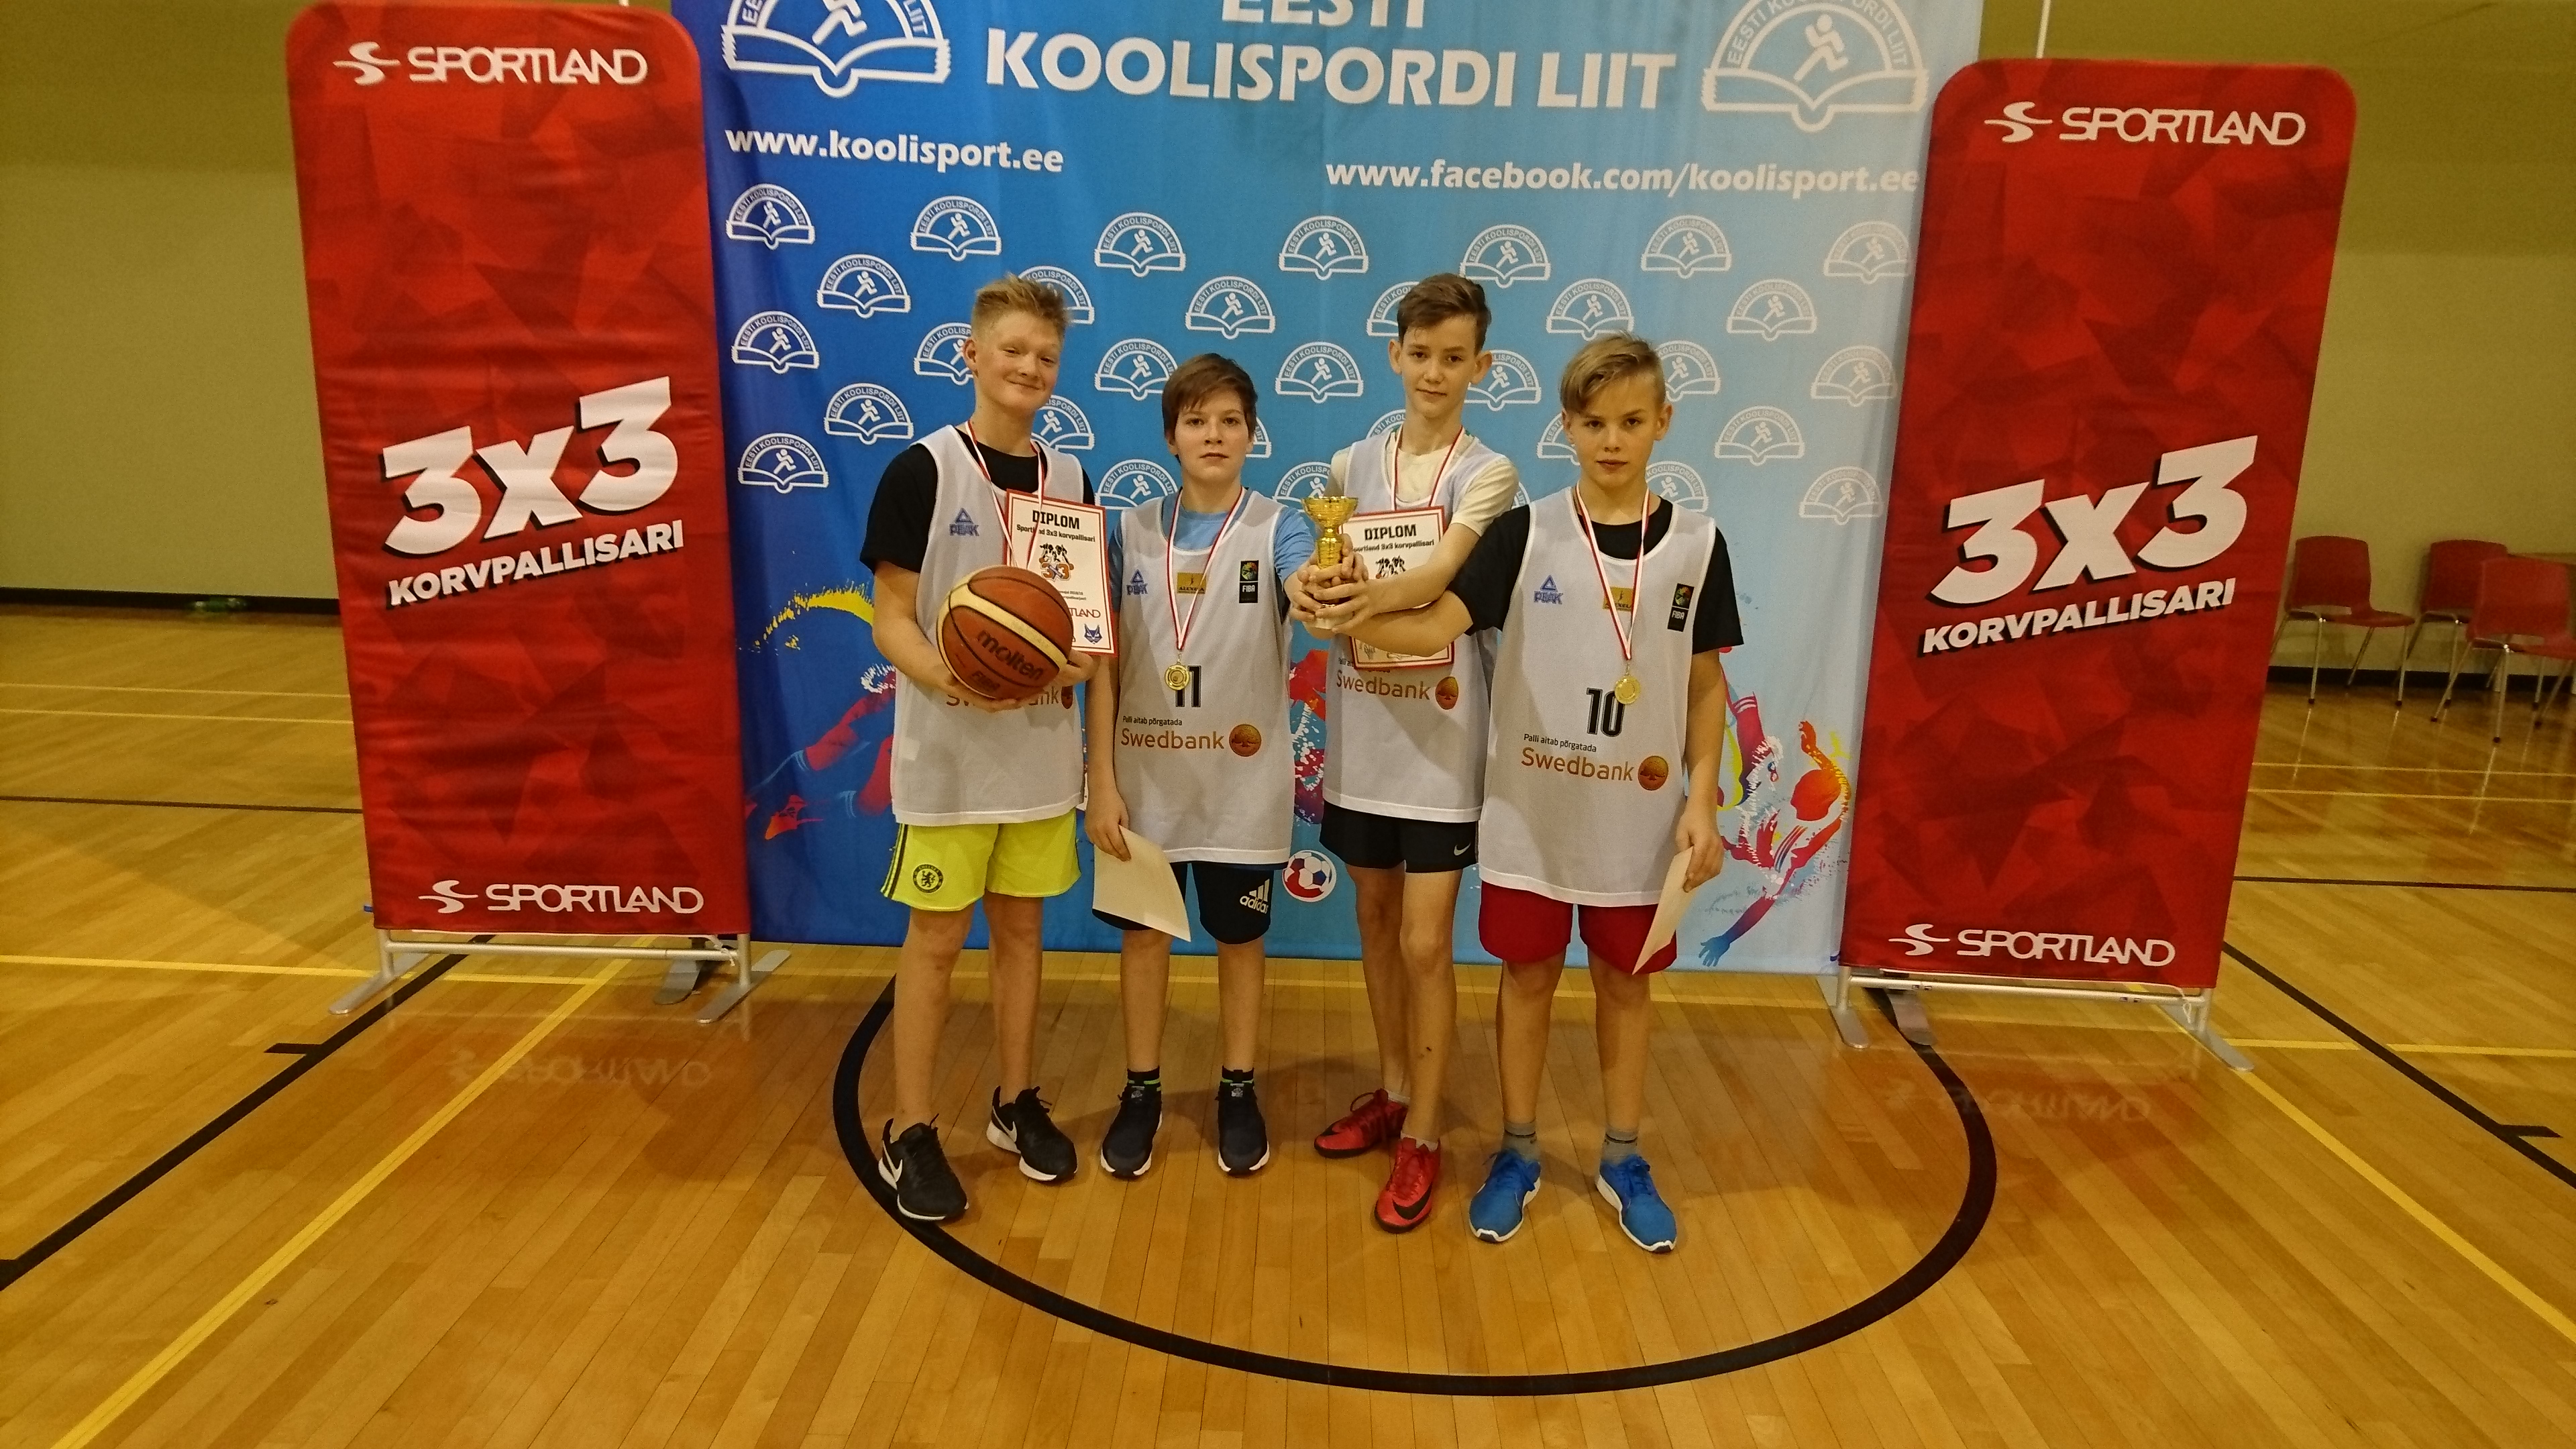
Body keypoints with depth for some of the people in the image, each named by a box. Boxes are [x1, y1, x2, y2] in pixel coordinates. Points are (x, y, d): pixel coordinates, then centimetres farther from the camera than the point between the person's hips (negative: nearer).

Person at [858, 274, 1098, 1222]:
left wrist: (1081, 658, -11)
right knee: (936, 937, 3)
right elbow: (891, 616, -9)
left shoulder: (1069, 479, 7)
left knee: (1020, 928, 14)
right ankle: (909, 1134, 17)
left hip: (1042, 745, 4)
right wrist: (942, 676, -28)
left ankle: (1016, 1104, 30)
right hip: (948, 748, -4)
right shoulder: (922, 471, -8)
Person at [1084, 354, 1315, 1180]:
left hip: (1242, 782, -1)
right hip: (1146, 779, 2)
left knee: (1239, 938, 12)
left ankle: (1237, 1093, 30)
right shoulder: (1131, 532, -1)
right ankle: (1142, 1091, 30)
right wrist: (1102, 782, -6)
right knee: (1143, 934, 12)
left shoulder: (1277, 528, -6)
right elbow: (1105, 665, -1)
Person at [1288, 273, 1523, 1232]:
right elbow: (1318, 566, -3)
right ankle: (1392, 1090, 34)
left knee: (1425, 945, -1)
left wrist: (1370, 598, -44)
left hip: (1440, 736, -4)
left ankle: (1423, 1136, 14)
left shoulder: (1487, 475, -6)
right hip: (1361, 730, 5)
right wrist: (1308, 589, -28)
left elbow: (1439, 576, -23)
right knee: (1376, 925, 16)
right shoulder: (1354, 464, 8)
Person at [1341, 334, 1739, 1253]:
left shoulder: (1697, 545, -1)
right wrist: (1351, 618, -34)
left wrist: (1703, 801, -2)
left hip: (1641, 817, 1)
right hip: (1532, 810, -1)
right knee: (1528, 975, 11)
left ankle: (1623, 1160, 32)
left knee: (1625, 982, 14)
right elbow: (1437, 628, -16)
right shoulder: (1525, 533, -6)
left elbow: (1707, 685, 4)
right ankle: (1517, 1152, 29)